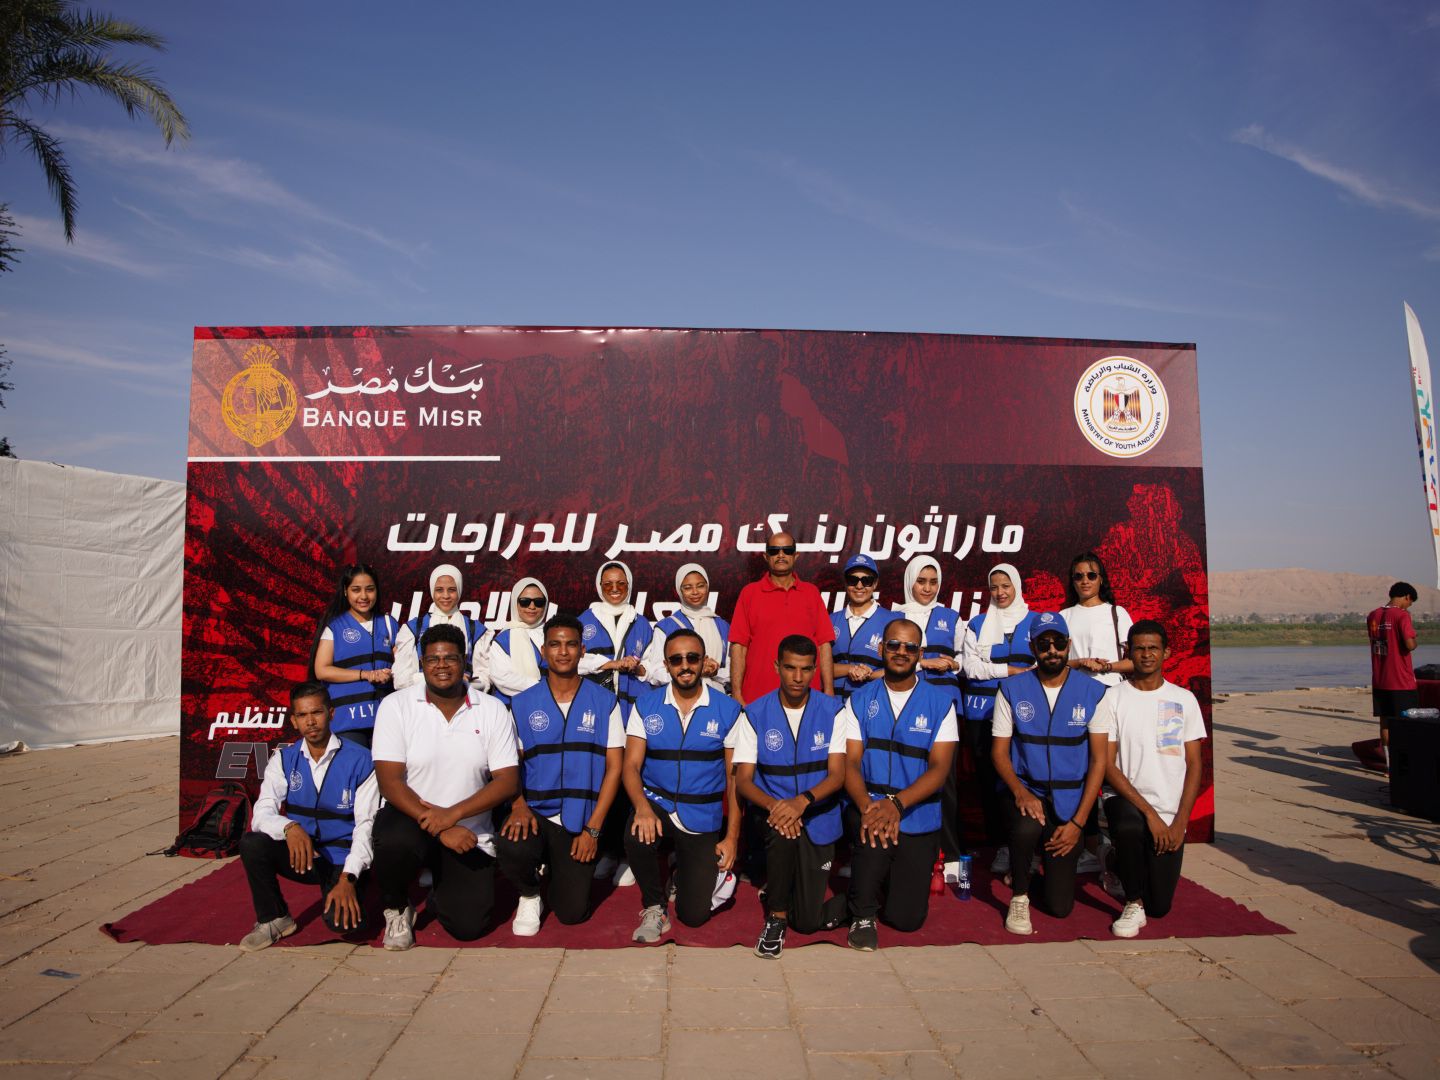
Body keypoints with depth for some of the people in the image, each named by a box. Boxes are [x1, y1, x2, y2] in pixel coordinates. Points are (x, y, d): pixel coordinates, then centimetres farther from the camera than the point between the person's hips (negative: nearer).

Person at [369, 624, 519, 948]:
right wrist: (440, 829, -23)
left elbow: (508, 781, -7)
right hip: (409, 819, -1)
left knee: (467, 926, -10)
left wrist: (453, 814, -23)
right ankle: (396, 908, 0)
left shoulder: (492, 710, -3)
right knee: (397, 843, -36)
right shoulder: (396, 706, -6)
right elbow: (389, 781, -12)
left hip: (468, 832, 1)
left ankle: (440, 886, 27)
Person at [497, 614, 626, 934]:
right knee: (510, 848, -33)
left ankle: (558, 869, 31)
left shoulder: (604, 702, 0)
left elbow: (614, 767, -1)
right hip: (535, 813, 0)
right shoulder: (522, 704, 4)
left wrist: (592, 828, -7)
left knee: (572, 912, -6)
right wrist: (519, 806, -14)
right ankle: (529, 894, 4)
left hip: (579, 822, 0)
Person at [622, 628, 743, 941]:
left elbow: (735, 776, -1)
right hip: (657, 806, 0)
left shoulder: (727, 710, -3)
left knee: (694, 915, -4)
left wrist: (732, 837, -7)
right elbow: (631, 766, -5)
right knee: (637, 837, -35)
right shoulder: (646, 706, 0)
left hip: (703, 821, 0)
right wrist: (642, 807, -26)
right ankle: (654, 908, -5)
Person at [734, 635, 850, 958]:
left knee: (808, 920, -6)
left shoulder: (832, 710, -3)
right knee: (783, 827, -37)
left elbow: (837, 775, -10)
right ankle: (776, 917, -15)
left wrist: (802, 801, -30)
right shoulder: (755, 714, -3)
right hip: (771, 809, 0)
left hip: (818, 817, 0)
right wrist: (773, 805, -28)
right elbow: (742, 780, -7)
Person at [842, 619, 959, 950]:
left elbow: (939, 768, -9)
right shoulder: (860, 700, 3)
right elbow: (850, 763, -4)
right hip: (870, 806, 0)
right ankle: (863, 915, -8)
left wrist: (896, 803, -26)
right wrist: (867, 806, -25)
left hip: (918, 816, 1)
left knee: (907, 918, 1)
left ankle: (890, 874, 36)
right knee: (875, 832, -36)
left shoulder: (940, 703, -1)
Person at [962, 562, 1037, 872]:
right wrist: (1008, 669, -8)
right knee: (989, 776, 1)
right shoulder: (977, 624, 11)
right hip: (983, 711, 1)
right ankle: (1000, 843, 9)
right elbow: (970, 666, 2)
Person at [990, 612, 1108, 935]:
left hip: (1070, 804, 1)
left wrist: (1078, 823, -10)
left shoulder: (1093, 692, -3)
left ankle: (1049, 857, 37)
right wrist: (1021, 792, -22)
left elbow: (1099, 760, -3)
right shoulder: (1012, 690, -3)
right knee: (1027, 827, -38)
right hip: (1026, 794, -1)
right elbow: (1000, 753, -1)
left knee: (1060, 907, 2)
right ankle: (1019, 898, -8)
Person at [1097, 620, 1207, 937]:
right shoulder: (1112, 698, -3)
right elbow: (1107, 766, -7)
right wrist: (1148, 811, -17)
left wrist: (1180, 822, -6)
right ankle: (1133, 903, -12)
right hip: (1126, 801, -2)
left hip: (1170, 813, 2)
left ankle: (1125, 868, 33)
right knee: (1130, 827, -39)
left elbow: (1194, 764, 4)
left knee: (1160, 907, -1)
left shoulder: (1184, 700, 5)